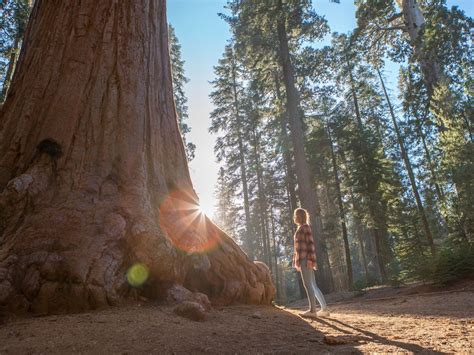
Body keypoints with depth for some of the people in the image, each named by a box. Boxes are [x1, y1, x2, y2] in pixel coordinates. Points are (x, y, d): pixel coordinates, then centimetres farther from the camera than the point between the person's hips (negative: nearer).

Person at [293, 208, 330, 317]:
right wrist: (297, 261, 20)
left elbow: (311, 243, -12)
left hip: (306, 259, -9)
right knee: (313, 285, 7)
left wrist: (311, 259, -19)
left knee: (307, 284, -8)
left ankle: (312, 310, -5)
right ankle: (324, 309, 9)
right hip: (302, 260, 9)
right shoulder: (300, 229, 22)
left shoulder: (305, 227, -4)